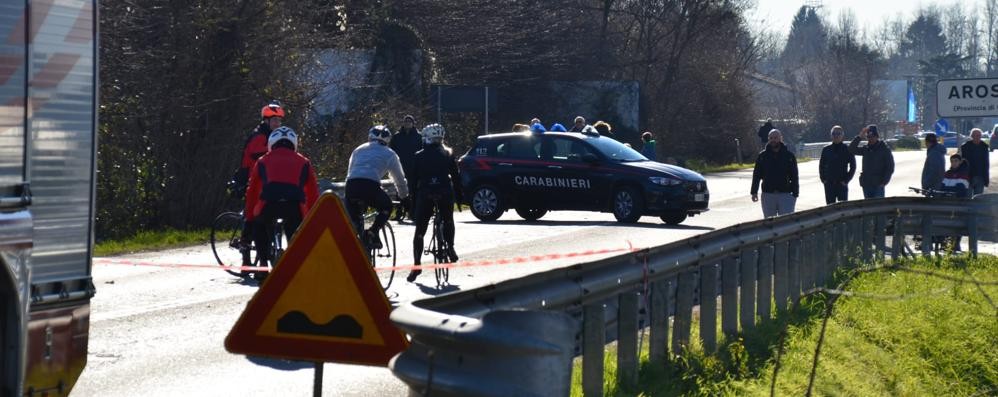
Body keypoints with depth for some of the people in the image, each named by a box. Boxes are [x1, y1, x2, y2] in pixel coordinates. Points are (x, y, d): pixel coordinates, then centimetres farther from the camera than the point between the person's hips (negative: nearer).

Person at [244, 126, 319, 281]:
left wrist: (249, 219, 43)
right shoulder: (303, 162, 29)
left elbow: (252, 193, 32)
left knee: (259, 226, 32)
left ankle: (263, 266, 22)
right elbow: (313, 194, 30)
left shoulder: (263, 161, 29)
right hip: (295, 205, 0)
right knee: (294, 236, 27)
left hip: (268, 204, 0)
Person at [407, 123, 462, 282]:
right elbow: (456, 177, 9)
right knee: (448, 221, 27)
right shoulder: (448, 153, 11)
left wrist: (413, 198, 12)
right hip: (445, 193, 1)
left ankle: (416, 266, -2)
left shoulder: (419, 156, 10)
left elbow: (414, 179, 7)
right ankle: (450, 248, 10)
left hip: (425, 194, -1)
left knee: (420, 231, 4)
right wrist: (459, 197, 14)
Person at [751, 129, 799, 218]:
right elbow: (756, 175, 8)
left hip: (785, 194, -2)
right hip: (768, 195, 2)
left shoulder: (789, 155, 3)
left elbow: (794, 177, 4)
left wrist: (795, 194, -2)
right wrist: (754, 192, 1)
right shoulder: (762, 156, 6)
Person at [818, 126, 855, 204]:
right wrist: (823, 179, 2)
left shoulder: (847, 150, -1)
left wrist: (846, 180, -7)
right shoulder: (826, 150, 7)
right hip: (829, 185, 3)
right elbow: (821, 166, 14)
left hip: (842, 185, -3)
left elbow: (853, 166, 1)